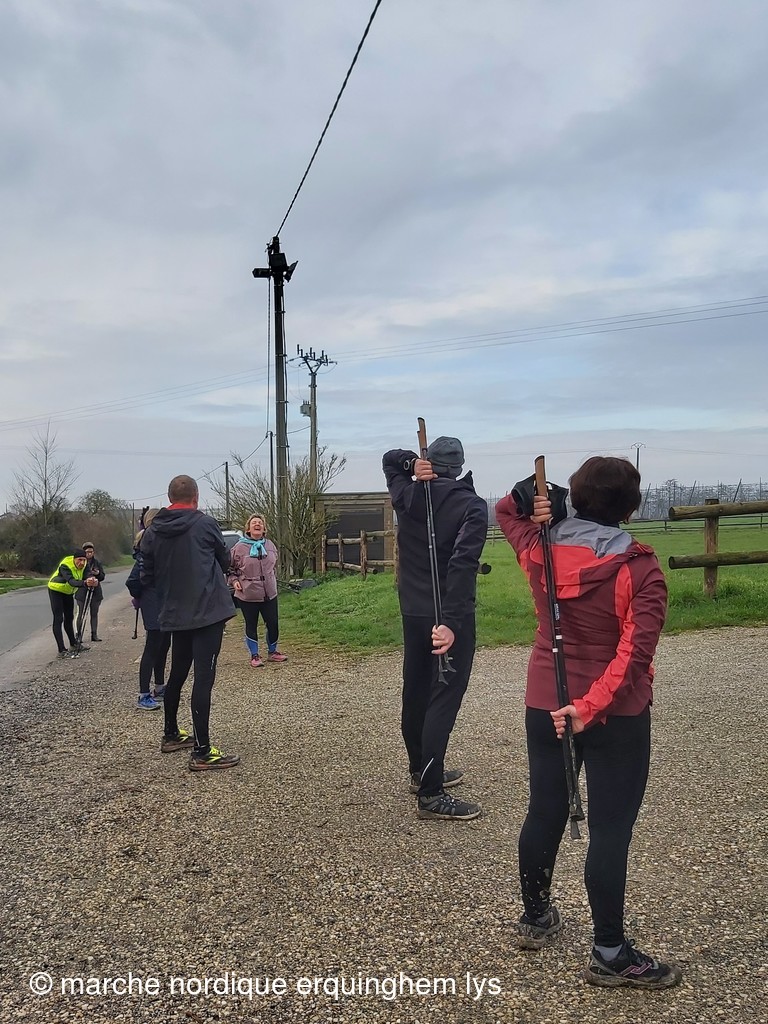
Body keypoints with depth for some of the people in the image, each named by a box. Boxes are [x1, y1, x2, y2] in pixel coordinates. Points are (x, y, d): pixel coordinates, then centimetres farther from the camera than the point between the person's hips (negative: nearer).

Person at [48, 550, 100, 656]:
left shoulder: (83, 564, -14)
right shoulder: (65, 565, -34)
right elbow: (71, 582, -47)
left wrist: (93, 581, -47)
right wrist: (85, 583, -66)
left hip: (68, 592, 7)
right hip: (56, 591, -7)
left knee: (69, 618, 16)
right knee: (58, 620, -9)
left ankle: (73, 644, 29)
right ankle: (61, 650, -11)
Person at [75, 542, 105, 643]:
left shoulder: (97, 562, 8)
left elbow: (103, 576, 9)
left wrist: (98, 573, -13)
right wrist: (88, 578, -35)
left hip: (95, 591, 4)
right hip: (82, 591, -4)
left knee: (94, 614, 8)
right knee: (81, 614, 0)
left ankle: (94, 635, 15)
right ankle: (79, 635, 7)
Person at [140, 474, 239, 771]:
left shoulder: (152, 532, 2)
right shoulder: (205, 524, -8)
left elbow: (146, 577, 6)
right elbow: (225, 562, 5)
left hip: (175, 614, 5)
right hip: (208, 611, -5)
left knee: (177, 673, 20)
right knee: (204, 677, -5)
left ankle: (171, 735, 35)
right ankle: (202, 752, -4)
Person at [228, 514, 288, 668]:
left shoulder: (269, 545, 4)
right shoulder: (240, 547, -8)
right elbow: (230, 568, 3)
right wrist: (234, 581, -11)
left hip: (269, 593, 4)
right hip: (247, 595, -3)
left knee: (273, 624, 8)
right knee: (251, 626, 6)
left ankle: (272, 652, 27)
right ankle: (254, 656, 18)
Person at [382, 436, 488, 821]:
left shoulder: (407, 495, 2)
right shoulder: (471, 505, -13)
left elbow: (389, 459, 22)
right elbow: (462, 564, -26)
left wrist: (412, 463, -1)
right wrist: (452, 622, -31)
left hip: (413, 612, 7)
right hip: (450, 616, -6)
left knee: (416, 692, 16)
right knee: (444, 697, -4)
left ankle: (421, 771, 32)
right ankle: (430, 793, -2)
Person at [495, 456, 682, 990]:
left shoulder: (540, 549, -3)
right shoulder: (640, 569, -16)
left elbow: (507, 510, 17)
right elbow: (634, 653, -24)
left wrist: (535, 499, -3)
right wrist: (591, 707, -23)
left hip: (545, 704, 5)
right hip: (616, 716, -5)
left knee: (544, 813, 18)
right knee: (610, 830, 6)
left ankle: (536, 917, 37)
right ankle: (610, 954, 19)